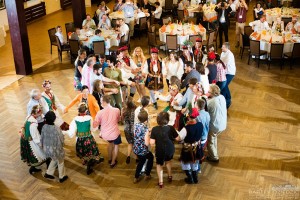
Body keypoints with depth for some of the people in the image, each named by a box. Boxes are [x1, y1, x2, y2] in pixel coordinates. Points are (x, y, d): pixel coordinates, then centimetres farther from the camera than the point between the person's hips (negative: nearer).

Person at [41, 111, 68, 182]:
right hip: (55, 149, -5)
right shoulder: (56, 129, -28)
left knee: (54, 160, 32)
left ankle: (48, 173, 37)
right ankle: (62, 177, 35)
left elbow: (42, 138, 1)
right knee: (60, 162, 20)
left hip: (46, 149, 5)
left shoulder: (44, 127, -12)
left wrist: (43, 146, 18)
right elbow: (61, 140, -18)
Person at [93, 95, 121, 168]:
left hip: (105, 134, 1)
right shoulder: (116, 110, -12)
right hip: (114, 133, -1)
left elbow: (95, 125, -9)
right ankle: (113, 162, 37)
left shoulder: (100, 112, -16)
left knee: (110, 142, 34)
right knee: (116, 144, 29)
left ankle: (109, 159, 47)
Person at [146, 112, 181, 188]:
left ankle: (161, 182, 23)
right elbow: (177, 139, -8)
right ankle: (169, 176, 46)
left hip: (160, 151, -2)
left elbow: (152, 143, -21)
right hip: (170, 149, 2)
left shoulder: (154, 129, -21)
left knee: (159, 164, 23)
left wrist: (148, 136, -4)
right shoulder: (171, 128, -19)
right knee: (168, 160, 33)